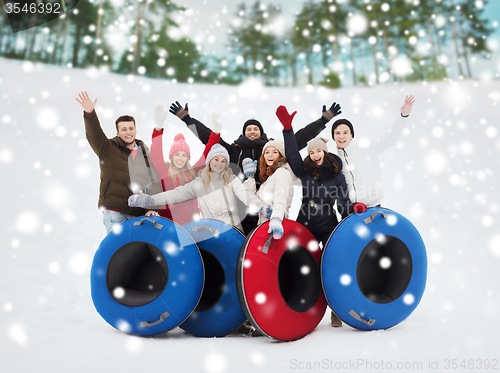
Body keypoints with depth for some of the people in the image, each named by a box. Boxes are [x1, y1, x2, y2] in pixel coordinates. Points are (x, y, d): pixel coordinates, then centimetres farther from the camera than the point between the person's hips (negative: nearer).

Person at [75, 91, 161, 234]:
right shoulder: (109, 149, 5)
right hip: (114, 212, -3)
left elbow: (153, 182, 10)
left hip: (138, 214, 3)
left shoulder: (144, 152, 12)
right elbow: (94, 135, -14)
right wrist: (89, 113, -32)